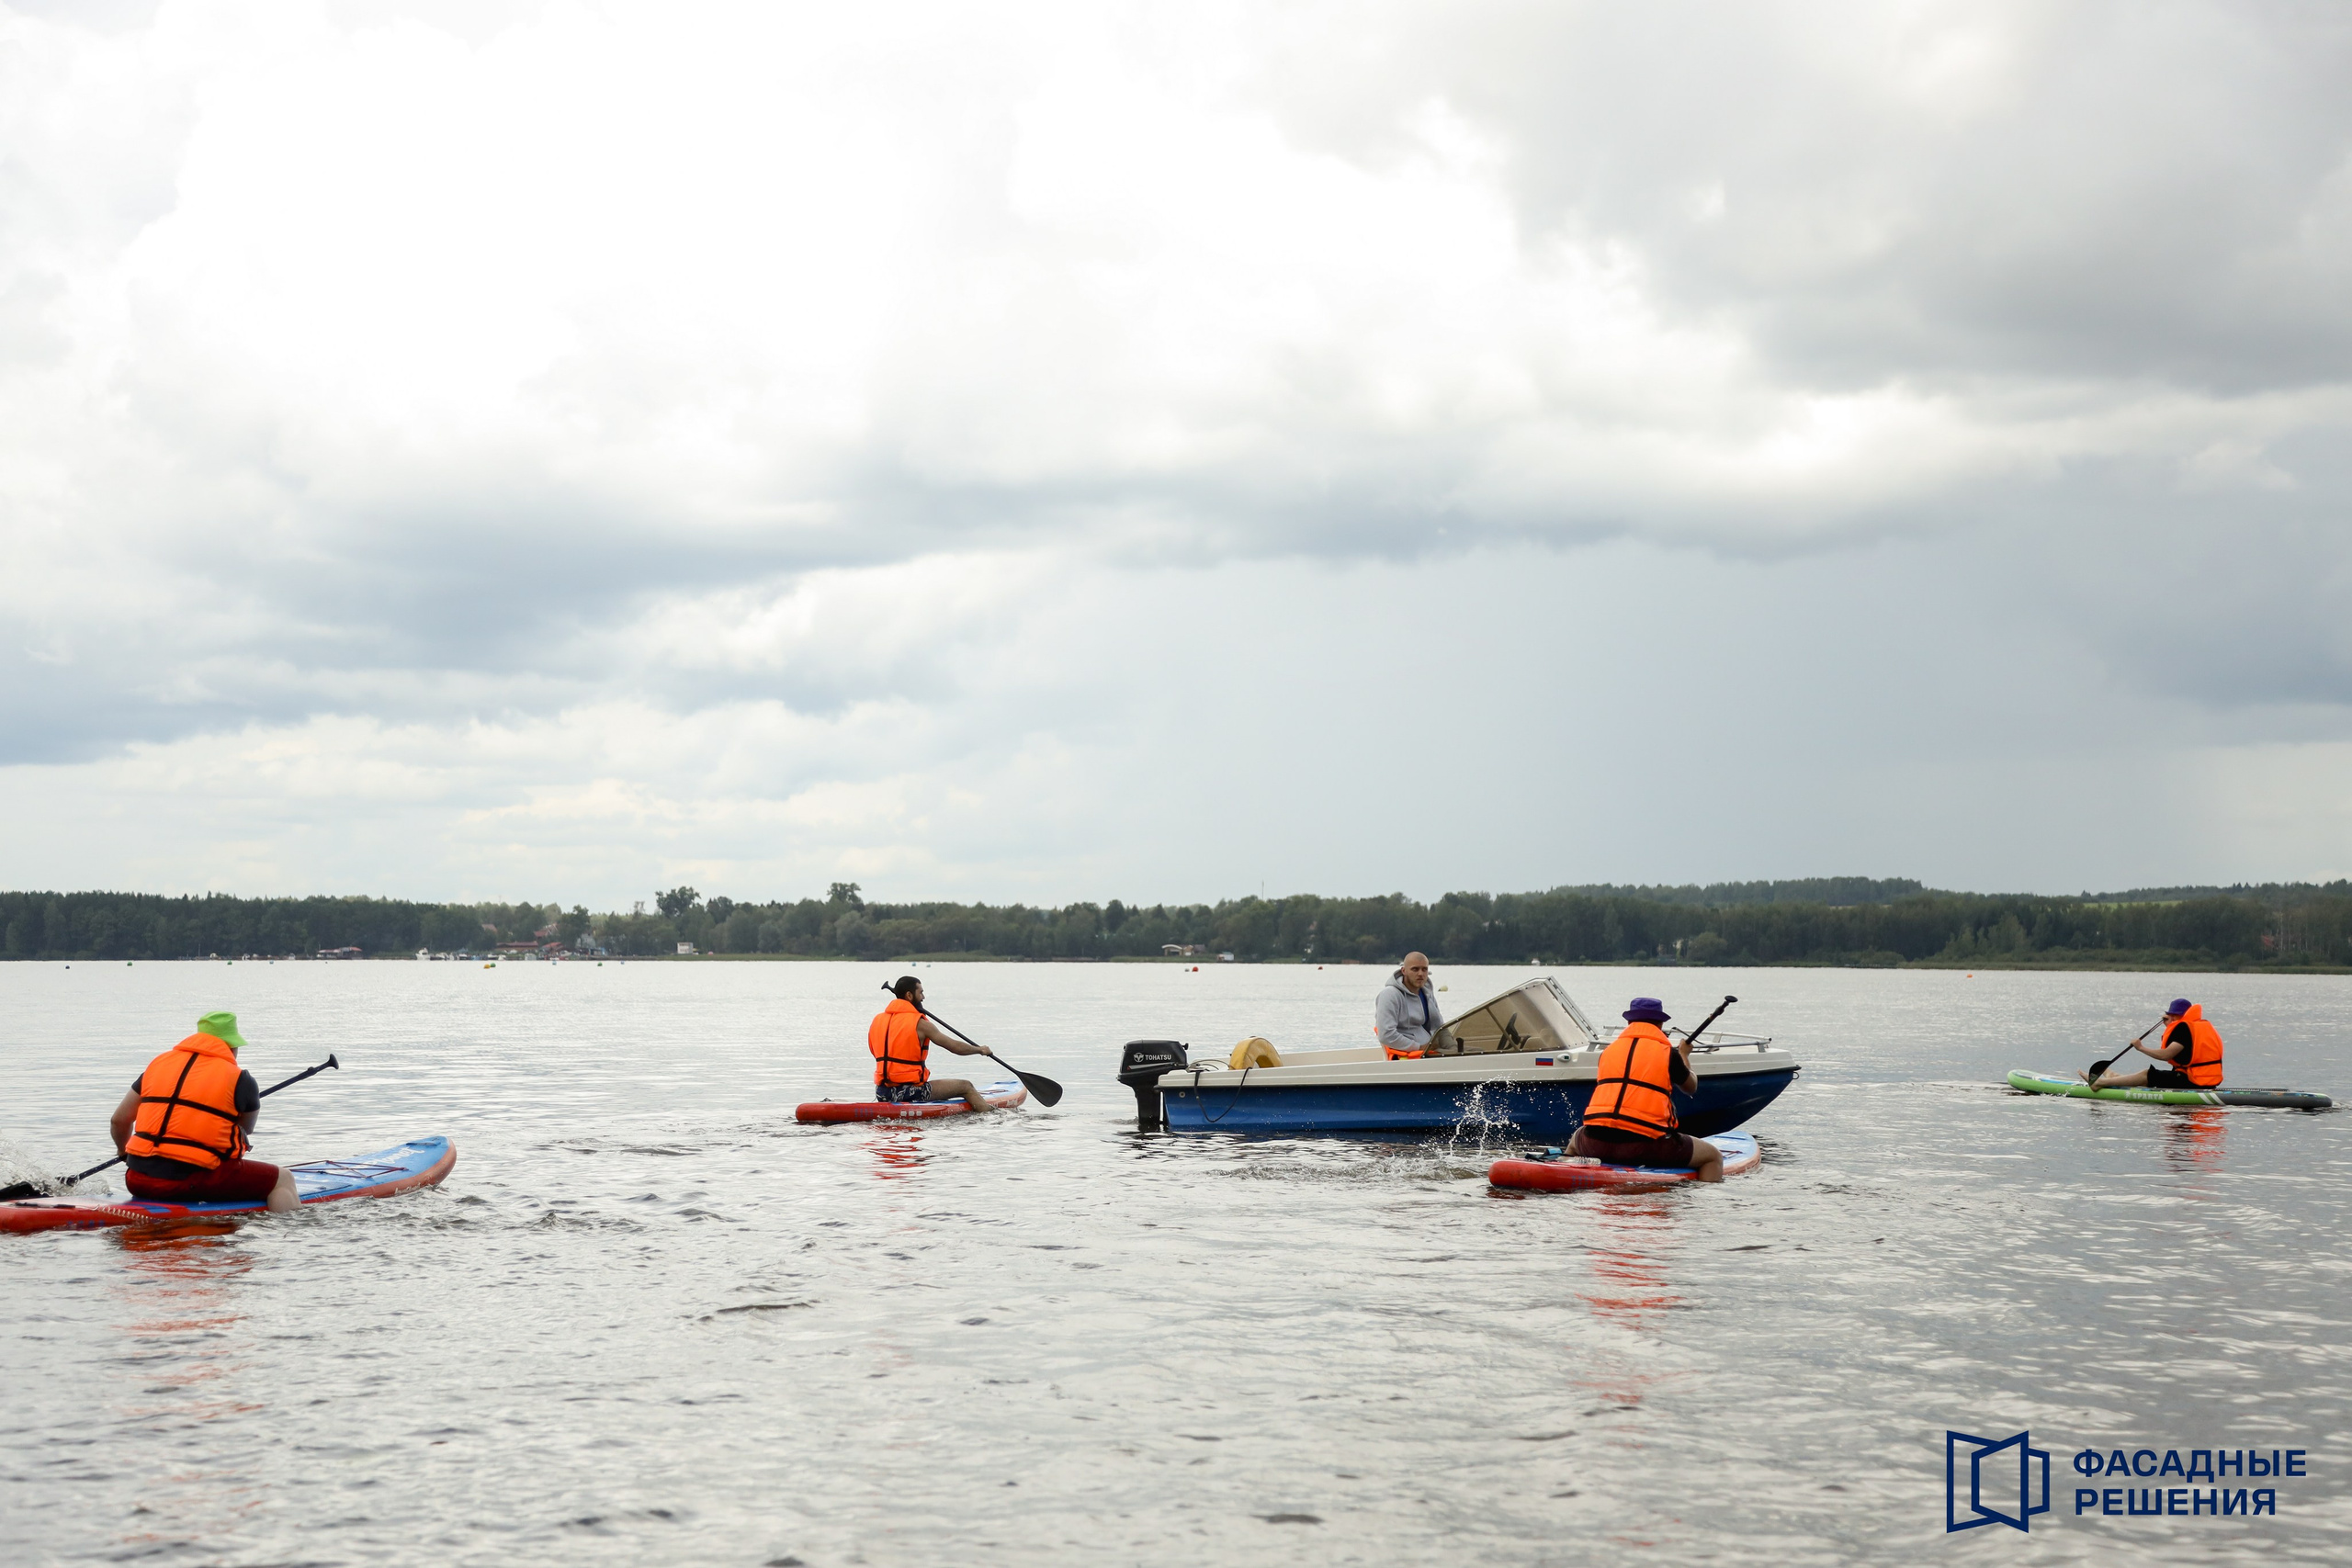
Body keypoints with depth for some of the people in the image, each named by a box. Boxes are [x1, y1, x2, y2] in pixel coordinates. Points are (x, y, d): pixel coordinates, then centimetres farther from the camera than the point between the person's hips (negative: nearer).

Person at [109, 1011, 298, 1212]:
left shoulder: (158, 1064, 15)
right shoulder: (241, 1080, 1)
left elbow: (120, 1120, 18)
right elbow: (246, 1130, 17)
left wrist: (124, 1152, 39)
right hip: (192, 1181, -6)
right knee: (283, 1179, 7)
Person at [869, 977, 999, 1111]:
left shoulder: (877, 1020, 6)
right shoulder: (920, 1024, -11)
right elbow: (956, 1047, -4)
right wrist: (980, 1050, 14)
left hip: (882, 1092, 7)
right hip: (909, 1092, -7)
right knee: (966, 1087, 4)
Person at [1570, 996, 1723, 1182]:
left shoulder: (1608, 1051, 14)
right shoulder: (1668, 1053, 4)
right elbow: (1691, 1087, 21)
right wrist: (1684, 1055, 40)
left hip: (1596, 1145, 4)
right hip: (1644, 1146, -4)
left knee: (1577, 1139, 39)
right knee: (1713, 1156, 10)